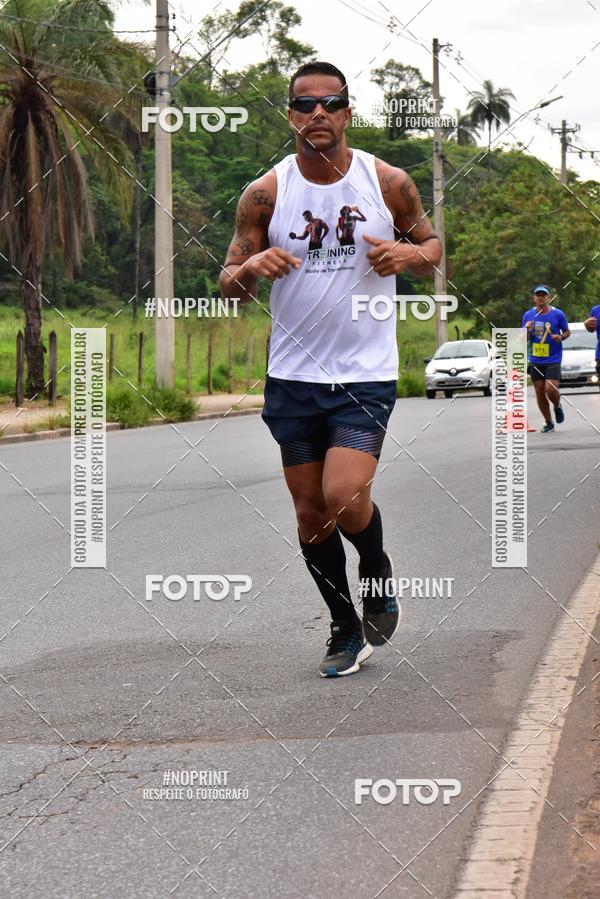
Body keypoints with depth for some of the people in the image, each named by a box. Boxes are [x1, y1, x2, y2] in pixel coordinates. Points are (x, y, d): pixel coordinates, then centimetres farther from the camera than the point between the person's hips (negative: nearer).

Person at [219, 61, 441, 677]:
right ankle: (346, 628, 26)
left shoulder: (388, 183, -2)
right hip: (292, 375, 2)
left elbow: (433, 247, 11)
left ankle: (377, 570, 15)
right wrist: (251, 268, -22)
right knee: (309, 513, 8)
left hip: (366, 372, -2)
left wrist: (409, 254, -13)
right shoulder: (265, 193, -1)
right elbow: (229, 286, 2)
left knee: (344, 496, -19)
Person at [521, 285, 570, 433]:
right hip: (535, 361, 3)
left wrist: (561, 337, -14)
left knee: (550, 389, -17)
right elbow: (524, 340, 9)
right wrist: (527, 330, -12)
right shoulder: (528, 315, 4)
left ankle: (557, 406, 18)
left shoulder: (558, 314, -4)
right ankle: (548, 423, 19)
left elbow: (567, 331, 8)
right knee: (539, 392, 5)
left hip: (553, 360, -3)